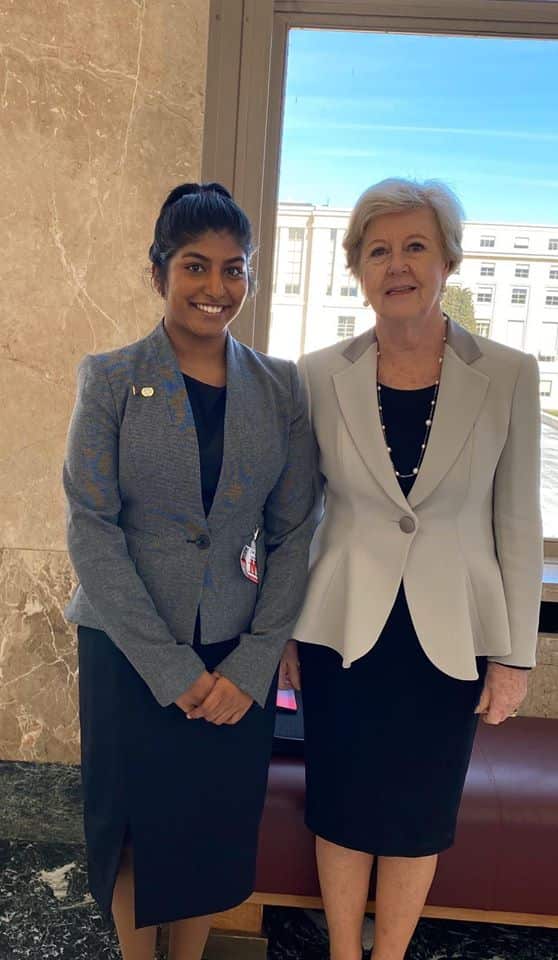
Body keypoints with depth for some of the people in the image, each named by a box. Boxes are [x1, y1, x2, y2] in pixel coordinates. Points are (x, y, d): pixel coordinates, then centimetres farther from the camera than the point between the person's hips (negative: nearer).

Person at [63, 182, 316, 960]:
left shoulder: (281, 388, -1)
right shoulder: (111, 379, -6)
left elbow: (292, 532, -1)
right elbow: (92, 528, -11)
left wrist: (254, 663, -8)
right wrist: (171, 667, -14)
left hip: (238, 655, 2)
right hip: (129, 649, -1)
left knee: (217, 828, 15)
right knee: (138, 825, 14)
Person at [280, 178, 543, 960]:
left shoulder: (509, 376, -6)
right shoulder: (320, 375, -4)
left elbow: (519, 525, -2)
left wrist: (515, 654, -1)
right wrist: (281, 629, 5)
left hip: (451, 637, 0)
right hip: (342, 630, 1)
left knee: (419, 814, 16)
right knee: (342, 808, 15)